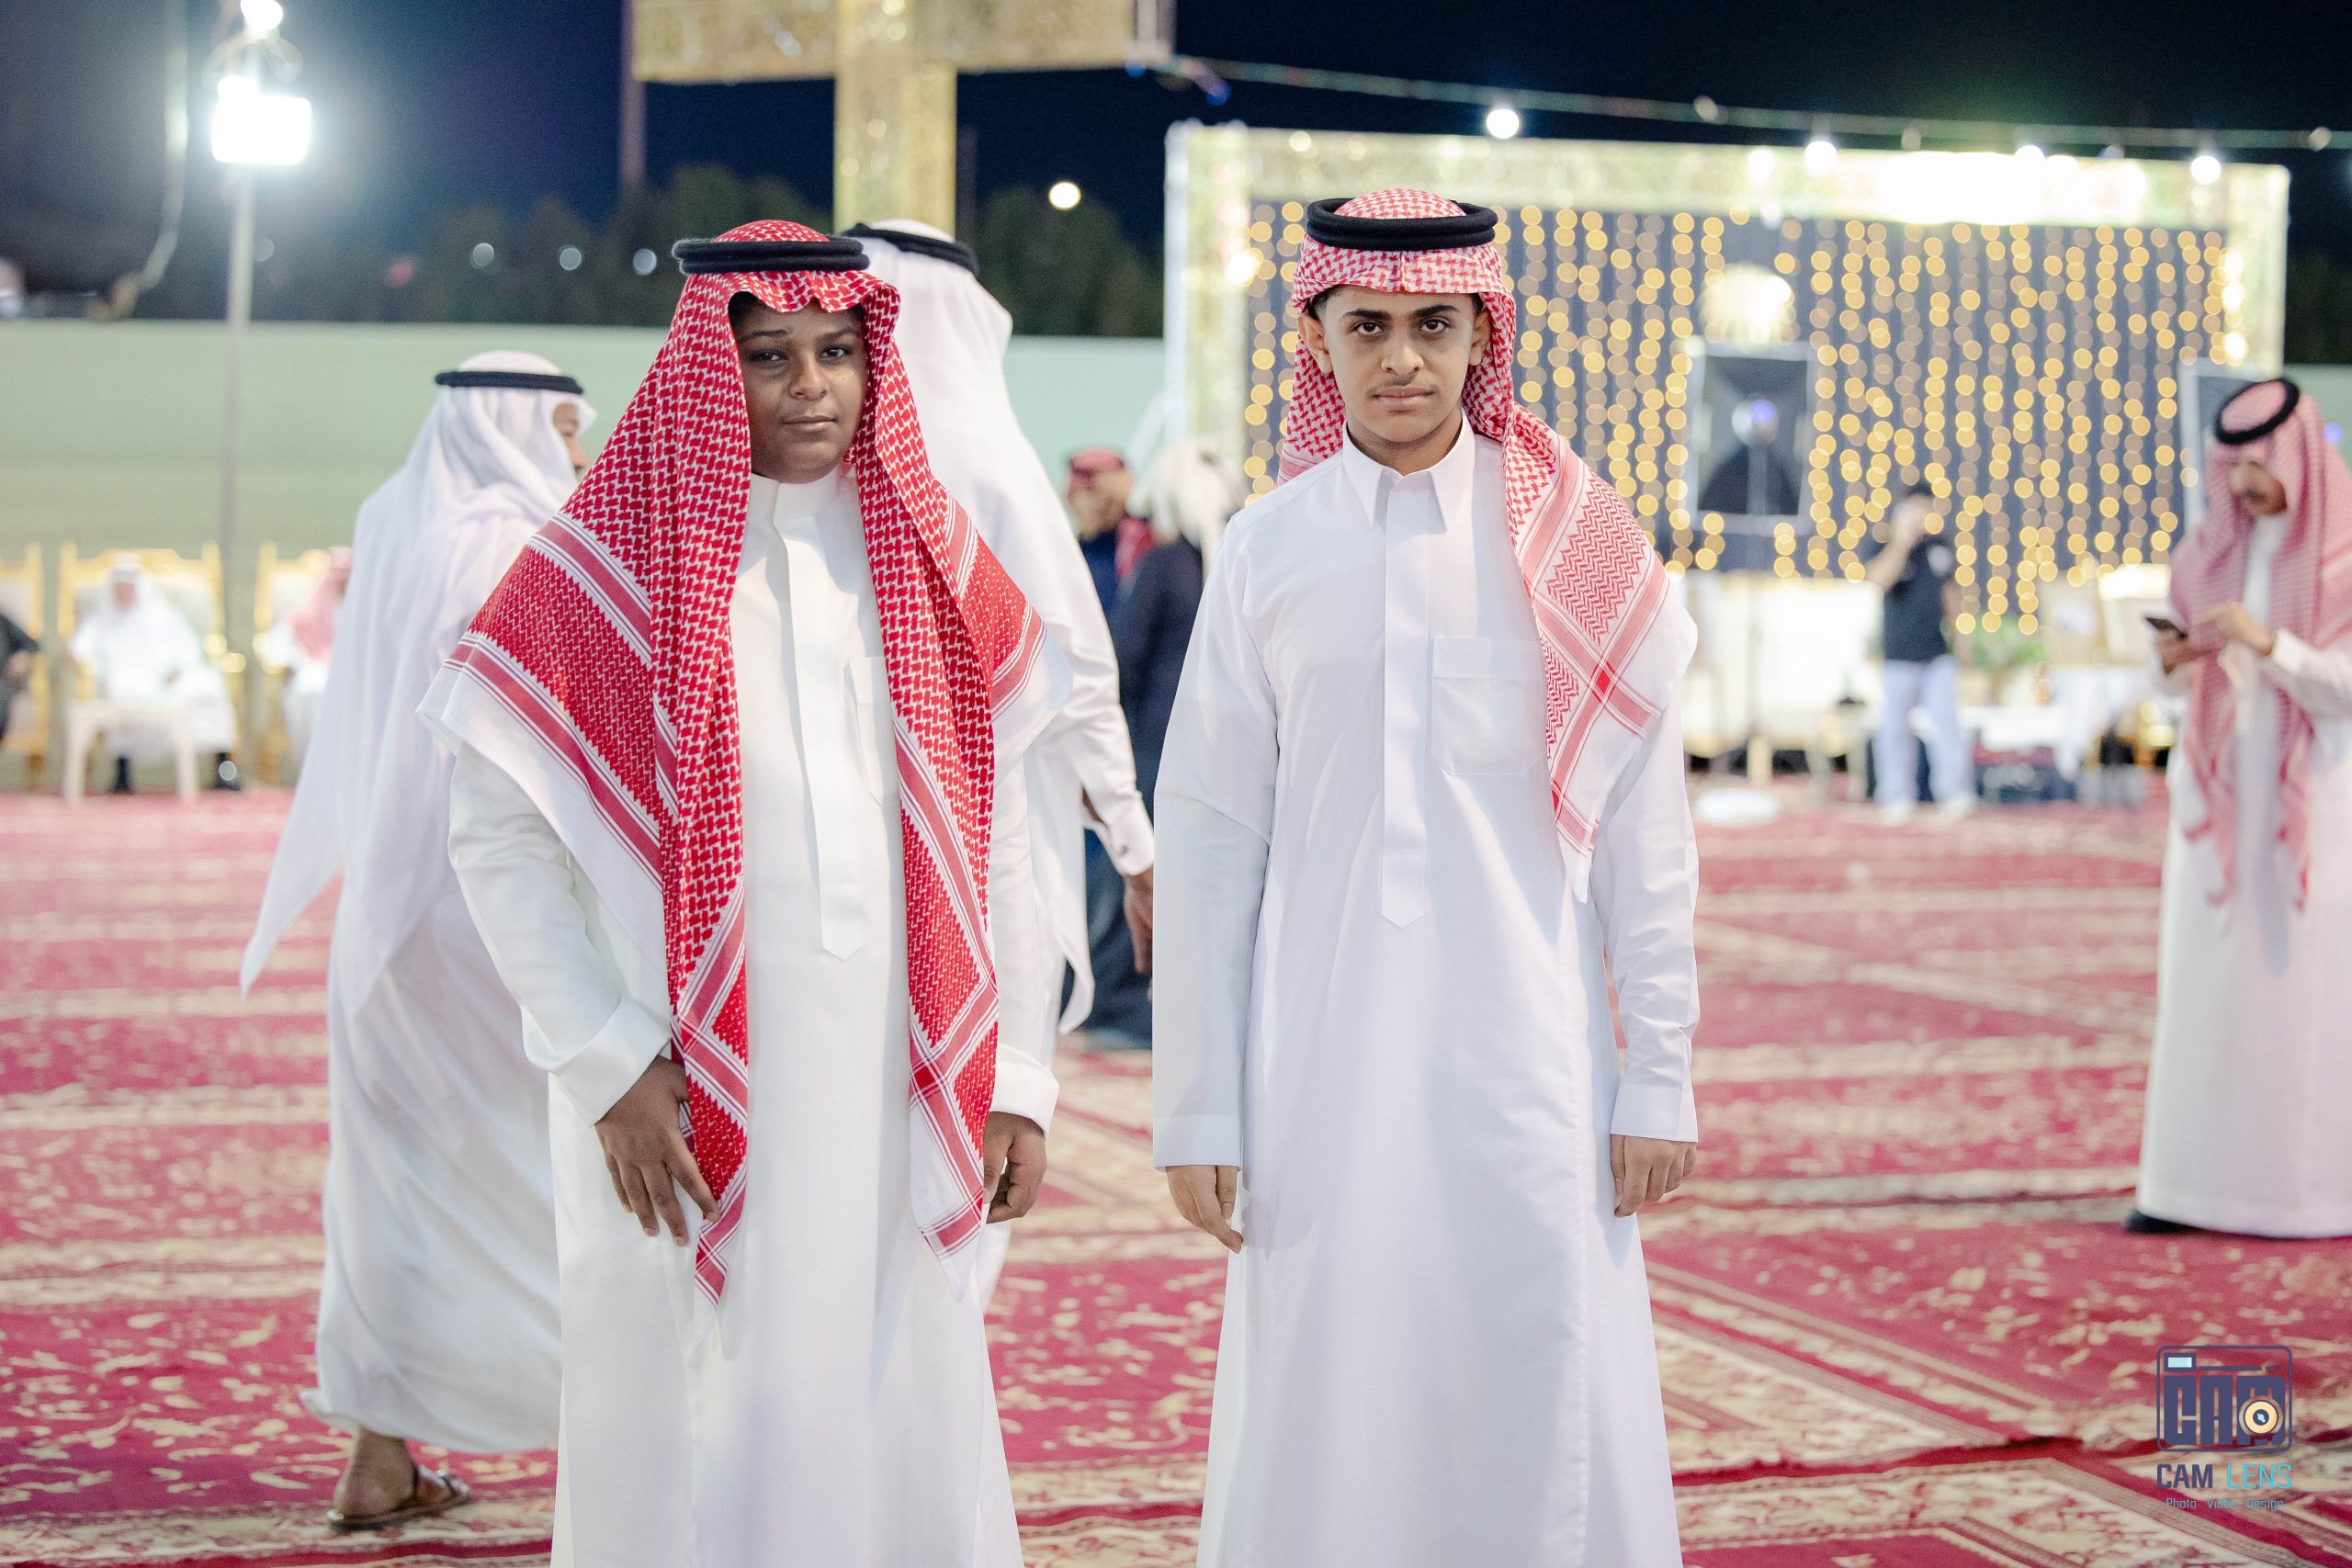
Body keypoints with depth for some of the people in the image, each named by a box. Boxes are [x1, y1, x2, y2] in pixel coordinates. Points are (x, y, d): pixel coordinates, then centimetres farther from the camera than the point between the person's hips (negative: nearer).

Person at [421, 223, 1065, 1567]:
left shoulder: (935, 560, 9)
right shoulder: (609, 562, -2)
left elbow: (997, 836, 11)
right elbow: (496, 836, -4)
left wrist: (1018, 1076, 6)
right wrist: (611, 1064, -11)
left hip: (895, 1092, 3)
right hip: (690, 1100, -3)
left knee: (914, 1442, 6)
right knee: (710, 1448, 1)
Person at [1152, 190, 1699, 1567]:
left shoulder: (1575, 548, 1)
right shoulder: (1269, 553, 3)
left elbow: (1646, 837, 3)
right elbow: (1206, 843, 4)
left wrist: (1658, 1081, -1)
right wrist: (1198, 1111, 2)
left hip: (1525, 1060, -1)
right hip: (1323, 1064, 1)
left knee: (1544, 1419, 1)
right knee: (1322, 1420, 4)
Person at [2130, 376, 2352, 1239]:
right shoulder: (2213, 548, 8)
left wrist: (2269, 643, -27)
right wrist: (2174, 659, -11)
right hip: (2223, 787, 5)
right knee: (2207, 978, 1)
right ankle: (2197, 1178, 3)